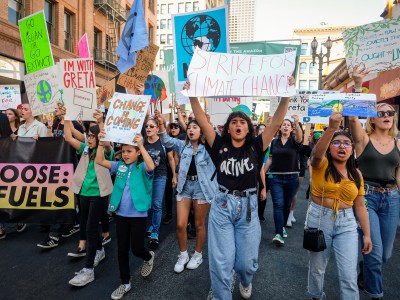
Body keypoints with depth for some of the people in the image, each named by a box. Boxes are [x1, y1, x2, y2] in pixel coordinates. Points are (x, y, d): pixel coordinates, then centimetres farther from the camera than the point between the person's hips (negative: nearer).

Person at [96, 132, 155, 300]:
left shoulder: (142, 168, -9)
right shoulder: (119, 166, 3)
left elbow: (151, 166, -32)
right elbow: (99, 161, -4)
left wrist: (141, 145, -37)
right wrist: (101, 143, -17)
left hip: (138, 215, -4)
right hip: (120, 214, 5)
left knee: (136, 248, 4)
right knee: (122, 250, 12)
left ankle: (149, 257, 41)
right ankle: (125, 283, 30)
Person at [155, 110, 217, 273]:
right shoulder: (182, 145, 5)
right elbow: (166, 141, -7)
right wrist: (162, 125, -24)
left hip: (202, 187, -3)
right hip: (185, 186, 3)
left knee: (199, 224, 11)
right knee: (180, 225, 4)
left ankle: (198, 254, 33)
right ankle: (183, 255, 27)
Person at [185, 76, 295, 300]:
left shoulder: (256, 147, 1)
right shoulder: (220, 146, 1)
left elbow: (277, 122, -6)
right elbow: (202, 122, -6)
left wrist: (286, 95, -14)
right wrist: (192, 95, -15)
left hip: (248, 206, 1)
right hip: (222, 206, 0)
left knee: (246, 262, 11)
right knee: (221, 262, 3)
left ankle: (246, 282, 49)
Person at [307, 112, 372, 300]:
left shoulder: (356, 174, 3)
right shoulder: (321, 165, -8)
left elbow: (360, 206, 7)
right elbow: (316, 153, -34)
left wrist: (367, 234, 6)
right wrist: (332, 128, -46)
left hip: (347, 223, 2)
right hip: (319, 219, -2)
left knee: (349, 276, 1)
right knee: (317, 268, 16)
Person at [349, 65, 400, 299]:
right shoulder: (364, 139, -4)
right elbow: (353, 117, -22)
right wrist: (358, 86, -29)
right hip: (367, 196, -4)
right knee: (375, 251, -4)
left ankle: (364, 275, 46)